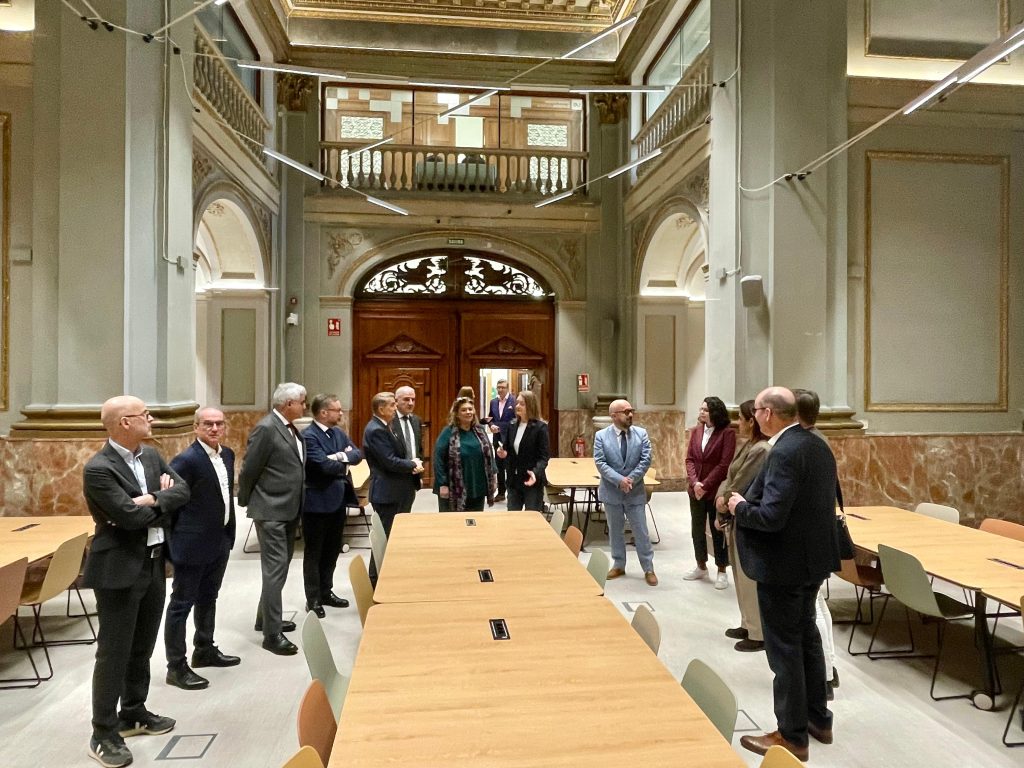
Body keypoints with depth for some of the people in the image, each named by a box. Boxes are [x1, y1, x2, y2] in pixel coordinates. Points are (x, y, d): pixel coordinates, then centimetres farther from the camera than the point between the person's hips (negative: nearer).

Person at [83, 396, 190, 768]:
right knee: (114, 652, 4)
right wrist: (162, 498, -7)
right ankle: (104, 734, 17)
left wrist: (152, 499, -18)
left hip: (154, 564, 7)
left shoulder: (151, 456, 6)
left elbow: (183, 491, -1)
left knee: (142, 648, 19)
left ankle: (134, 713, 35)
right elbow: (131, 516, -24)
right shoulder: (98, 468, -18)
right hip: (120, 569, -7)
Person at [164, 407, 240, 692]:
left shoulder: (227, 454, 5)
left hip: (220, 540, 8)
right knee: (181, 604, 5)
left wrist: (229, 530, 14)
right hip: (193, 543, -8)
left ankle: (205, 650, 37)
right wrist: (174, 538, -12)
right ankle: (176, 667, 16)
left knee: (208, 599, 22)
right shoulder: (186, 460, -20)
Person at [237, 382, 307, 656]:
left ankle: (265, 618, 33)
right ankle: (272, 633, 3)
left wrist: (297, 505, 15)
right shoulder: (265, 429, -18)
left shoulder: (290, 428, 10)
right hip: (271, 511, -9)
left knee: (280, 567, 18)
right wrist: (245, 502, -1)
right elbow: (248, 471, -13)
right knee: (275, 570, -5)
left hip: (289, 509, 9)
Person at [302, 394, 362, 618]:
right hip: (317, 503, -8)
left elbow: (357, 454, 3)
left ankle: (326, 592, 31)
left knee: (332, 550, 17)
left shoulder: (338, 433, 10)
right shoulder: (308, 436, -17)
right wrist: (344, 463, -8)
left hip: (338, 500, 8)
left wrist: (342, 456, -16)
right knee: (314, 553, 6)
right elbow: (324, 465, -25)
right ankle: (313, 599, 16)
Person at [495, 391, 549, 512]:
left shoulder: (540, 427, -12)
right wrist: (503, 454, -9)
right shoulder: (512, 425, 7)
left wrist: (536, 472, -32)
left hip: (532, 481, -6)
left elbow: (544, 456, -15)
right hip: (514, 481, 6)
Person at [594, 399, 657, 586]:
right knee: (615, 530, 13)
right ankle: (618, 565, 28)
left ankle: (648, 569, 18)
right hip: (611, 491, 0)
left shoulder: (641, 434, -1)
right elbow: (600, 463, -12)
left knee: (641, 531, 5)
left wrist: (631, 479, -17)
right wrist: (619, 480, -22)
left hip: (635, 491, 0)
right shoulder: (601, 436, -5)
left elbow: (646, 460, -7)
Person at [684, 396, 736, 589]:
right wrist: (695, 482, -12)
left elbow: (724, 464, -16)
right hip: (695, 489, 5)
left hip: (716, 490, -5)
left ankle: (722, 572, 19)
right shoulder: (696, 431, 5)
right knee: (697, 529, 14)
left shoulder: (727, 433, -12)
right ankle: (701, 567, 29)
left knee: (718, 530, 6)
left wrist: (705, 485, -16)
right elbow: (689, 459, 2)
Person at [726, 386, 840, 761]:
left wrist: (740, 507, -10)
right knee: (806, 636, 23)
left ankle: (792, 735, 19)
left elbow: (771, 517, -29)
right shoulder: (817, 446, 5)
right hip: (812, 557, 10)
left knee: (784, 648, 5)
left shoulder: (784, 452, -25)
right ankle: (818, 718, 38)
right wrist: (750, 500, 11)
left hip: (784, 563, -10)